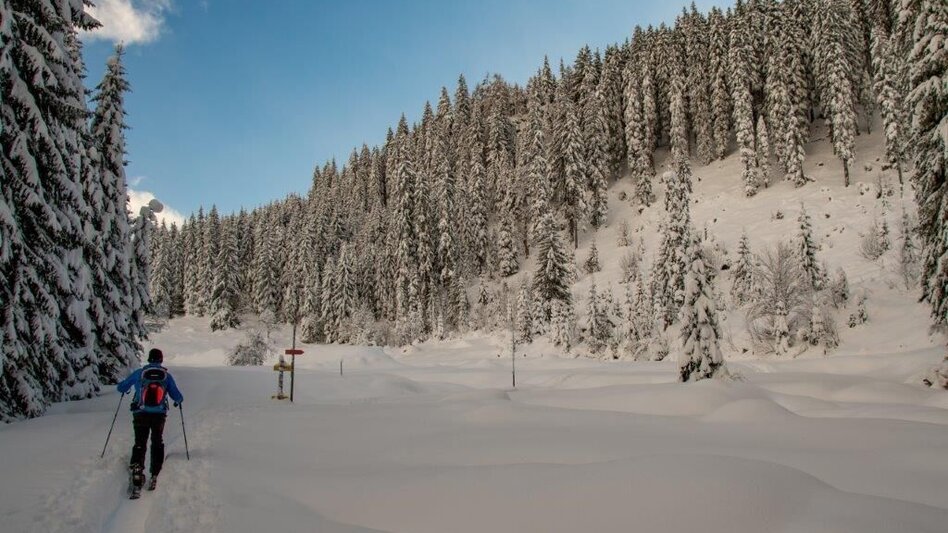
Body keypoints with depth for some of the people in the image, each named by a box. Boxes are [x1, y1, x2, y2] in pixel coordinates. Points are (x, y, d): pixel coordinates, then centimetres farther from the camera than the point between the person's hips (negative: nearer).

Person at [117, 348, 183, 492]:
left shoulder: (139, 373, 0)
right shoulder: (167, 375, 1)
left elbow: (121, 388, 12)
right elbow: (178, 396, 3)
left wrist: (125, 389, 36)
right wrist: (178, 401, 27)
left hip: (140, 414, -1)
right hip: (159, 415, 1)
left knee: (140, 443, 8)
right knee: (157, 443, 18)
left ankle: (137, 468, -17)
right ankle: (155, 474, 11)